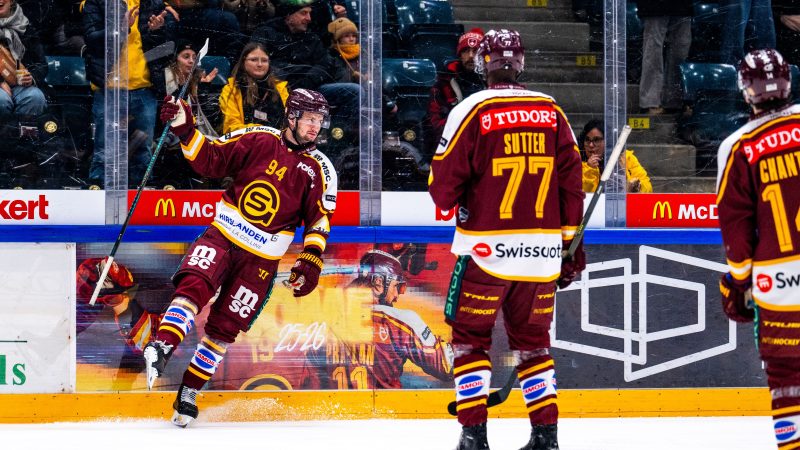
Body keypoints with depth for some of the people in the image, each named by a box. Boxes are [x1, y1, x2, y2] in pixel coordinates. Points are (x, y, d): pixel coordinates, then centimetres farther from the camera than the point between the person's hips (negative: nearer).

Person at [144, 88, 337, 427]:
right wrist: (185, 131, -13)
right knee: (194, 285, -28)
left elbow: (319, 221, 0)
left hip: (261, 258, 1)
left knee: (224, 327, 3)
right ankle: (162, 347, -41)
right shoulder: (258, 140, -2)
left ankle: (189, 392, 14)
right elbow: (211, 160, 0)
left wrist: (310, 262, -12)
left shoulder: (319, 171, 1)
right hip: (223, 234, -1)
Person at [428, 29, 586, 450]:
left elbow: (443, 187, -5)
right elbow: (571, 181, 5)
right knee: (532, 339, 16)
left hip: (485, 250, -4)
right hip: (542, 251, 4)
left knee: (471, 337, 7)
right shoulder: (552, 112, 5)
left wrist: (451, 200, 18)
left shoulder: (471, 111, -7)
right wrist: (571, 244, 12)